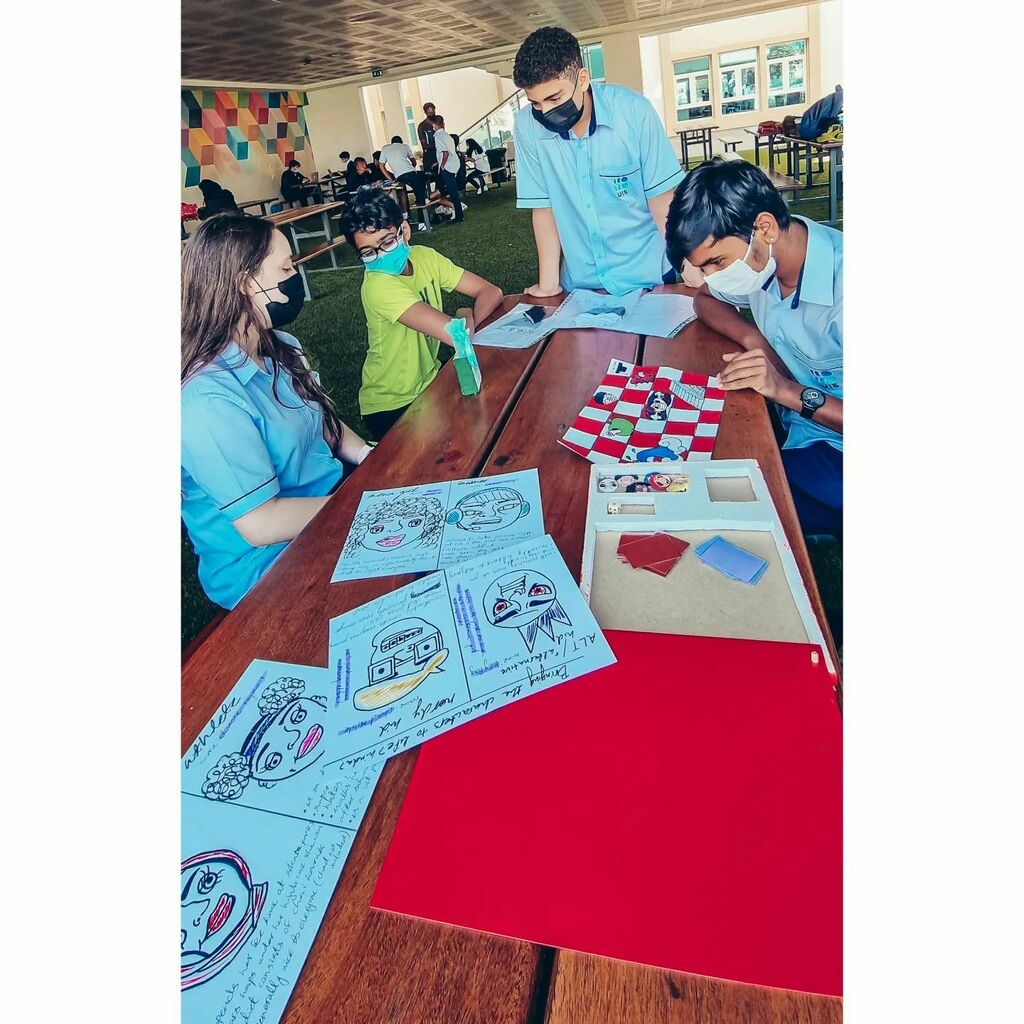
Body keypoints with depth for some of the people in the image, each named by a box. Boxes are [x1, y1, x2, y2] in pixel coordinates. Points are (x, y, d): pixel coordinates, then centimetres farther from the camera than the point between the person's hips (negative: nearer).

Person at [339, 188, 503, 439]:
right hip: (392, 408, -7)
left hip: (429, 380, 7)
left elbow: (491, 292, -6)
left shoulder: (423, 257, -5)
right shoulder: (378, 287, -27)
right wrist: (465, 318, -14)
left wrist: (469, 319, -25)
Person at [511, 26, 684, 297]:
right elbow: (543, 206, -4)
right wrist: (548, 283, -5)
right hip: (581, 284, 2)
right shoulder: (527, 125, -10)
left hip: (647, 275, -1)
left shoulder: (633, 110, -15)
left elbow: (661, 196, -10)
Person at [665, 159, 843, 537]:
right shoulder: (758, 258, -5)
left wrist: (787, 390, -30)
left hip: (835, 458, -7)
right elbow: (705, 299, 15)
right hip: (788, 430, 7)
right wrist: (754, 339, -4)